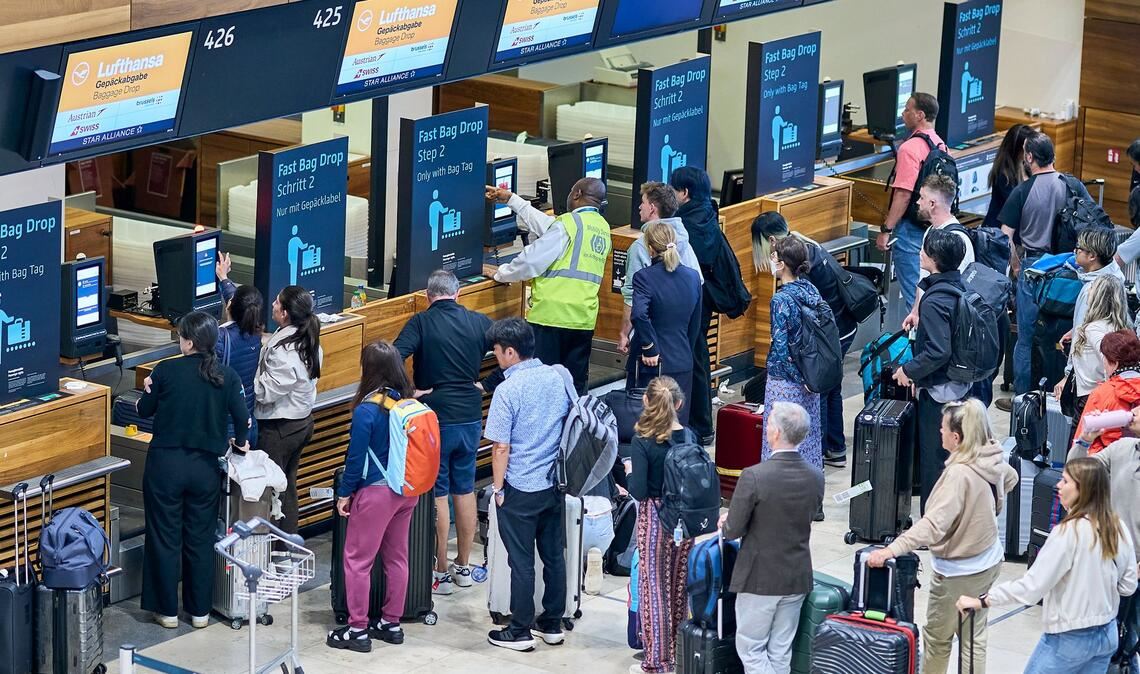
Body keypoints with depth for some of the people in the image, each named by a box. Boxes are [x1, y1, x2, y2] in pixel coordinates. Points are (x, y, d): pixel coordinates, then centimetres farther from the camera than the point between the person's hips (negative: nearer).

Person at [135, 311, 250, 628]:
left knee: (165, 537, 8)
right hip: (205, 467, 2)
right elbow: (242, 417, -6)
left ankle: (167, 610, 14)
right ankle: (200, 611, 19)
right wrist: (240, 442, 15)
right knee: (201, 539, 13)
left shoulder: (166, 371, -10)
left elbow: (144, 411, 2)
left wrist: (149, 390, 24)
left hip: (165, 464, -2)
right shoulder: (227, 376, -5)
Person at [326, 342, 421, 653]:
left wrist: (345, 493, -2)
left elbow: (356, 457, -14)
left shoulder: (366, 410, -19)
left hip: (376, 492, -7)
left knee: (357, 560, 4)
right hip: (407, 490, 7)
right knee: (397, 557, 16)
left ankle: (358, 630, 8)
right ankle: (391, 623, 26)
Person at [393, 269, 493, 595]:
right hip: (471, 416, 4)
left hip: (435, 418, -4)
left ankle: (441, 574, 8)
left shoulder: (421, 323, -10)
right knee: (465, 490, 16)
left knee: (437, 495, 3)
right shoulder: (479, 322, 2)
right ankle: (463, 567, 25)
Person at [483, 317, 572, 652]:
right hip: (555, 485, 6)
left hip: (520, 490, -6)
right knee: (554, 555, 14)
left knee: (522, 561, 4)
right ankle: (552, 624, 24)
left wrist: (498, 487, -4)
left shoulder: (508, 390, -18)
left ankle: (520, 632, 12)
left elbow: (501, 447, -16)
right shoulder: (558, 377, -1)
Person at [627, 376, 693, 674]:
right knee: (679, 585, 17)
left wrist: (630, 471, -1)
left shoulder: (642, 441, -18)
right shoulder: (689, 436, -4)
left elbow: (639, 491, -19)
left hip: (654, 519, -5)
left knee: (653, 587, 4)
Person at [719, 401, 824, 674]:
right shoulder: (816, 478, -3)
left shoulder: (754, 476, -21)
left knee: (750, 649, 5)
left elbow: (733, 531, -15)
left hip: (760, 578, -5)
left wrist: (727, 523, 9)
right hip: (797, 579, 5)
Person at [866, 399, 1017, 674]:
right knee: (974, 635, 20)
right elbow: (1010, 479, 19)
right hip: (989, 560, 8)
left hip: (958, 571, -8)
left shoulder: (959, 474, -32)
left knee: (936, 637, 14)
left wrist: (892, 550, -47)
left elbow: (934, 525, -41)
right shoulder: (992, 458, -6)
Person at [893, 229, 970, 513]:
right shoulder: (958, 287, 3)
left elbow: (937, 351, -28)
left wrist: (909, 370, -15)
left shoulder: (935, 301, -24)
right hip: (960, 385, 9)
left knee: (933, 460, 2)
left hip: (939, 390, -9)